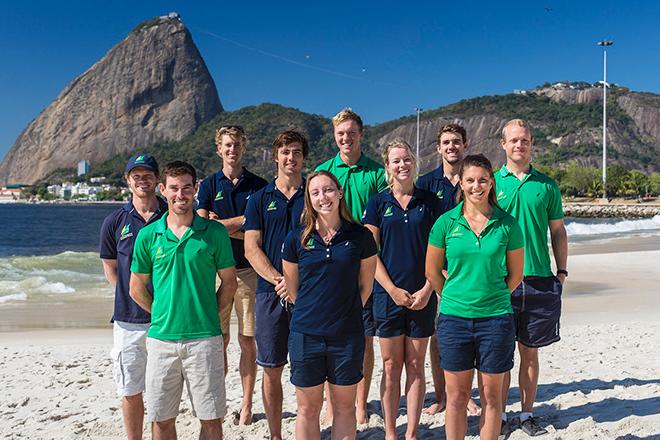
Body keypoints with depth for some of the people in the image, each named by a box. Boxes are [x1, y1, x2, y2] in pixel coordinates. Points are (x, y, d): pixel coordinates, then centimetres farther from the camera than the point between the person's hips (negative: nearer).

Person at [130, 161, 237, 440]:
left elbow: (229, 283, 5)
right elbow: (137, 289, 11)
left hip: (204, 338, -1)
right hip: (161, 338, 2)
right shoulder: (148, 235, 3)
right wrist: (162, 316, 8)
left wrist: (206, 313, 3)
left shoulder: (214, 232, -2)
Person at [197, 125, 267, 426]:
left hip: (248, 271, 0)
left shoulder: (258, 186, 7)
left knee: (247, 342, 4)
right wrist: (242, 230, -12)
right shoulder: (209, 185, 7)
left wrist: (221, 224, -8)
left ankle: (247, 406, 15)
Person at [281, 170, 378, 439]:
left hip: (348, 335, 0)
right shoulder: (296, 239, -2)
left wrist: (346, 313, 7)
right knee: (308, 409, 10)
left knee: (344, 406, 12)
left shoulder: (360, 236, -3)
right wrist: (312, 313, 10)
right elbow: (292, 288, 9)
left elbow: (365, 285, 6)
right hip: (306, 334, 0)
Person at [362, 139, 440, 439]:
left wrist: (427, 290, -7)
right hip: (388, 294, -1)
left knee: (416, 366, 7)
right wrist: (392, 289, -8)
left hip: (422, 296, 1)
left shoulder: (430, 201, 6)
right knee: (391, 367, 6)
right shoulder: (377, 203, 3)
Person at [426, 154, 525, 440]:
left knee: (491, 396, 10)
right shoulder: (446, 222, -1)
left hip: (495, 318, 0)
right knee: (456, 396, 8)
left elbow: (516, 274, 8)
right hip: (454, 318, 0)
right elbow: (432, 271, 8)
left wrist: (492, 298, 11)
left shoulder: (507, 224, -1)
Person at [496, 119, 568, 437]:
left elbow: (558, 232, 13)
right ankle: (499, 414, 18)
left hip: (539, 280, 2)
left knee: (530, 351, 10)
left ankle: (528, 413, 22)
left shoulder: (546, 185, 8)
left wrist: (561, 272, 7)